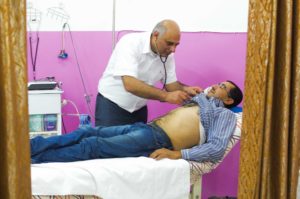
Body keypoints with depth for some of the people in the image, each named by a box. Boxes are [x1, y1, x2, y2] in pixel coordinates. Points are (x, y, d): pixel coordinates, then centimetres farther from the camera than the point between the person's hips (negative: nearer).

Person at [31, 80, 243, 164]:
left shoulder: (225, 115, 8)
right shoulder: (201, 98, 31)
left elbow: (217, 148, -11)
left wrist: (177, 154, -19)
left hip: (158, 140, -8)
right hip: (145, 127, 8)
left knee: (92, 146, -20)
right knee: (88, 132, -9)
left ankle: (33, 159, -20)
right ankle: (31, 146, -13)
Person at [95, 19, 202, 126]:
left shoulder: (167, 54, -6)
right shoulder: (130, 43, -23)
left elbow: (171, 84, 2)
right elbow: (130, 84, -34)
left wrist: (185, 89, -20)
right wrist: (166, 96, -36)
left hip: (139, 109, 5)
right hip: (111, 105, -5)